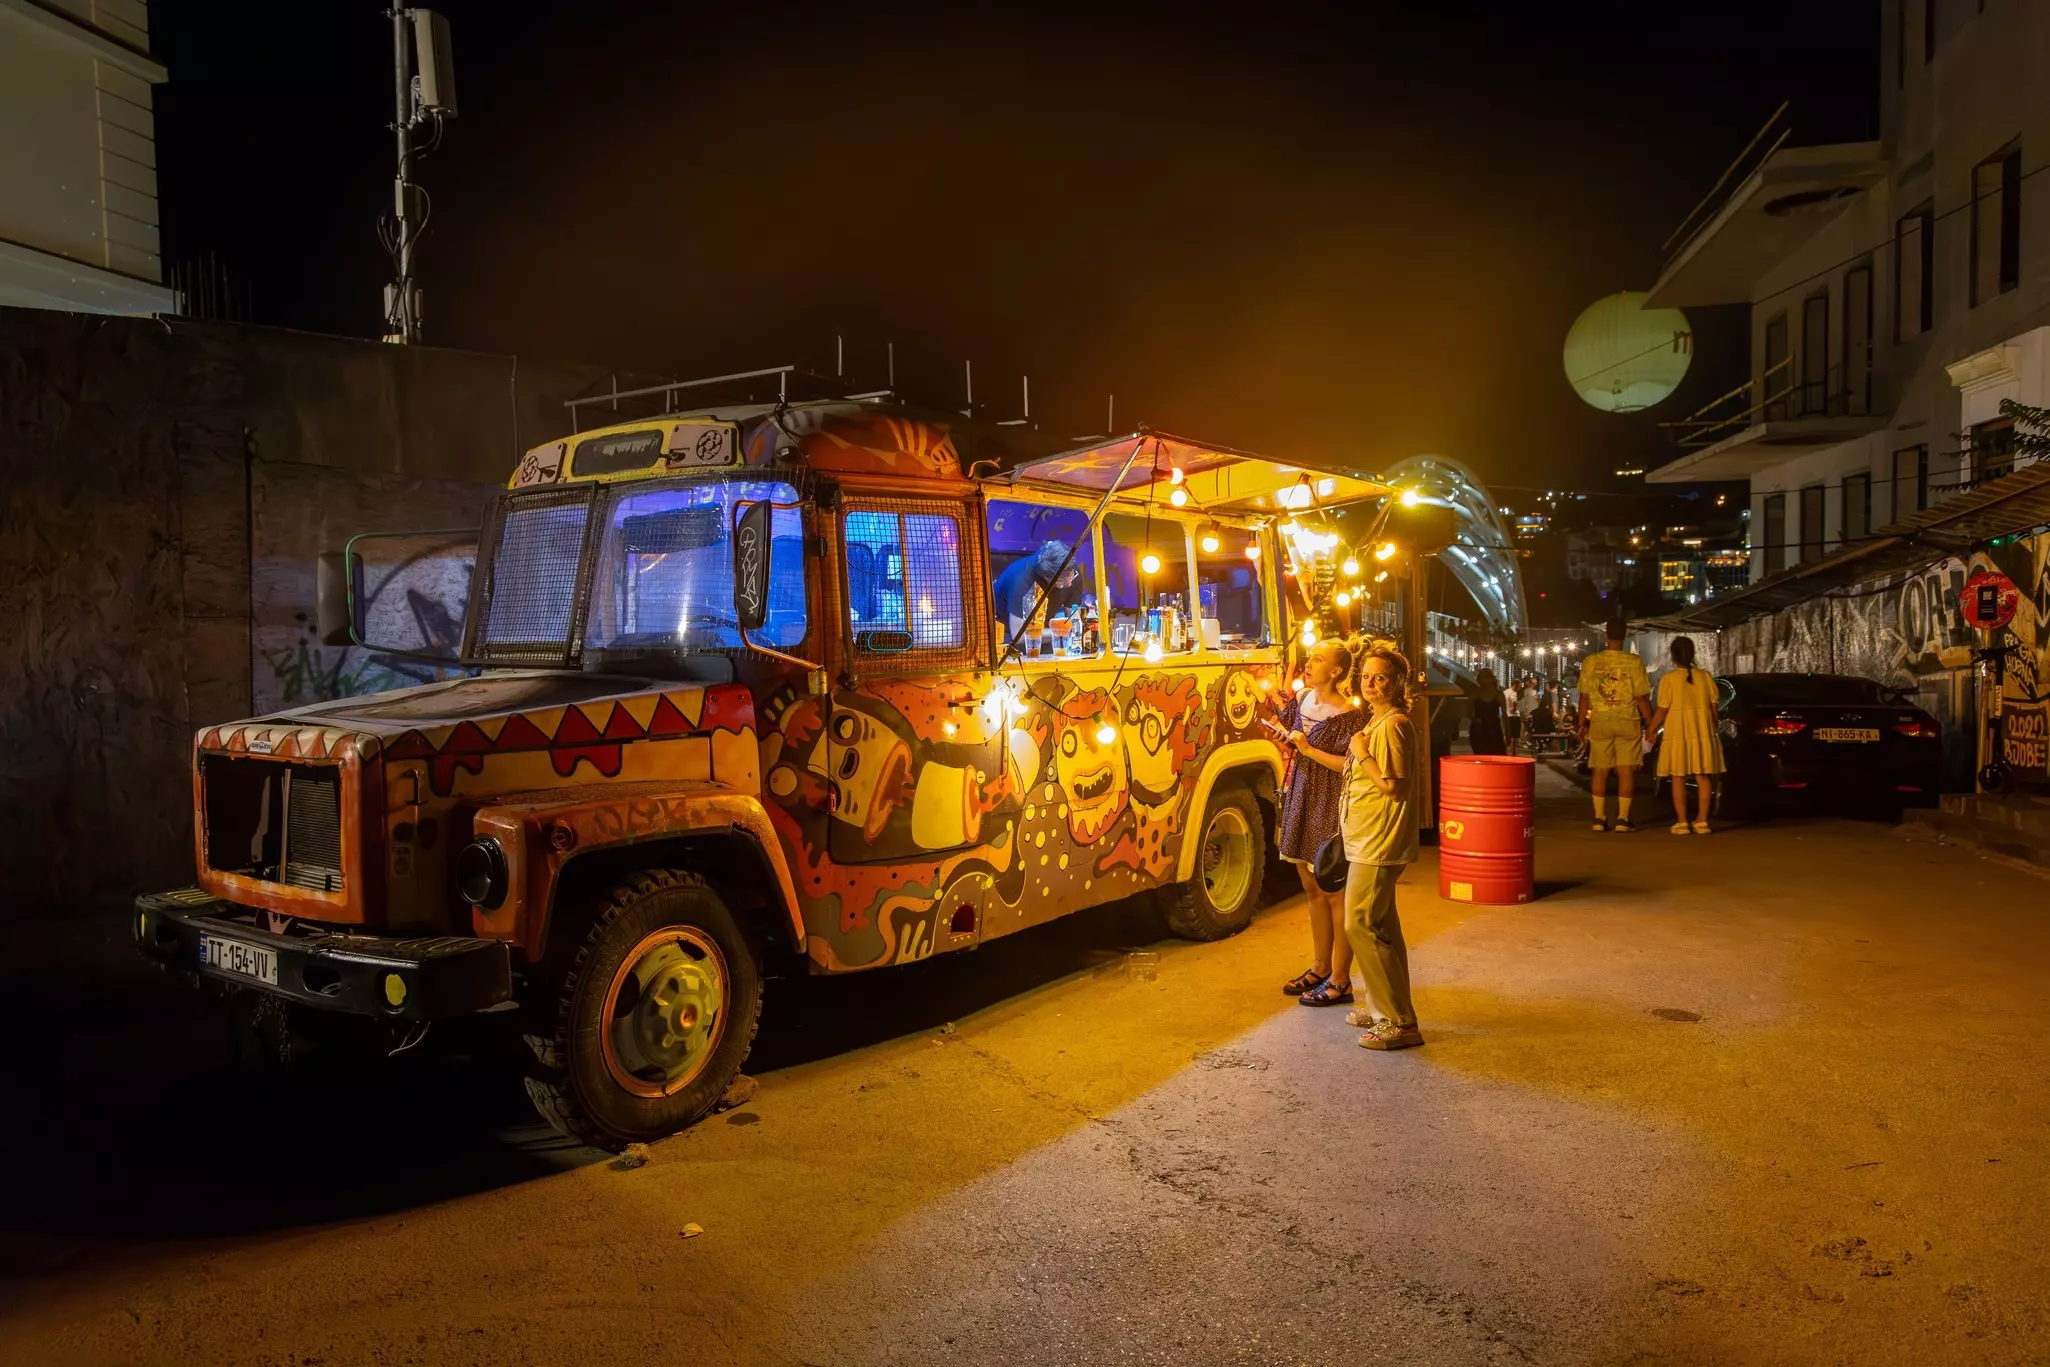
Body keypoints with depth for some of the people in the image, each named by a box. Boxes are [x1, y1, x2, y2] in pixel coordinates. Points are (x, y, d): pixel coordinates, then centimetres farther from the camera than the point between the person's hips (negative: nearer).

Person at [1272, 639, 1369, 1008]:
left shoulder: (1349, 715, -16)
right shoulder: (1302, 700, 8)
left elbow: (1351, 766, -22)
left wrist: (1309, 750, -21)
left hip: (1331, 810, -8)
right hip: (1302, 803, 8)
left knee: (1336, 893, 0)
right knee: (1312, 888, 17)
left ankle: (1340, 981, 9)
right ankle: (1321, 969, 30)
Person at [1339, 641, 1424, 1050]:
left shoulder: (1392, 725, -17)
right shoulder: (1376, 721, 15)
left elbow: (1394, 784, -23)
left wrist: (1362, 753, -17)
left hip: (1378, 844, -11)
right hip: (1369, 840, 11)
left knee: (1361, 925, -11)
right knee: (1381, 926, 18)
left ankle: (1399, 1023, -6)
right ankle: (1386, 1008, 30)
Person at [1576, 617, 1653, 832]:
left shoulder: (1590, 661, -2)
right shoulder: (1634, 661, -8)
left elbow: (1584, 696, 2)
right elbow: (1642, 698, -7)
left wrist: (1582, 722, 13)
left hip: (1600, 722, 2)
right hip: (1628, 722, -2)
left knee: (1601, 771, 9)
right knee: (1626, 771, 3)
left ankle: (1599, 818, 10)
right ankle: (1623, 818, 2)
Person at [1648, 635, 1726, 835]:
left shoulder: (1668, 678, -8)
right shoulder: (1706, 676, 3)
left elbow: (1662, 711, -9)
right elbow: (1713, 708, 6)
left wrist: (1650, 731, 3)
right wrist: (1712, 729, 19)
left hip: (1677, 734, -3)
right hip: (1703, 734, 3)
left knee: (1678, 778, 2)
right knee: (1702, 777, 8)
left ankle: (1681, 822, 0)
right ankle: (1702, 820, 8)